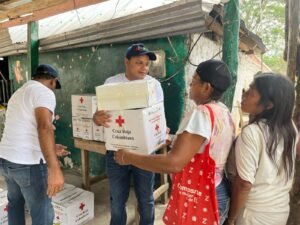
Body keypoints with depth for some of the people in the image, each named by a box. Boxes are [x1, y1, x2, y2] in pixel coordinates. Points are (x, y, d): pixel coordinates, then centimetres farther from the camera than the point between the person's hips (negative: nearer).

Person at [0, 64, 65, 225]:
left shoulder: (18, 93, 19)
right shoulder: (44, 92, -11)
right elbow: (44, 127, -28)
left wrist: (50, 148, 29)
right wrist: (54, 169, -34)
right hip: (28, 164, -9)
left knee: (15, 203, 29)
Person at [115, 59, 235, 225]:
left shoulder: (202, 114, -26)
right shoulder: (224, 112, 2)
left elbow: (173, 163, -32)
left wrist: (129, 157, -23)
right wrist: (177, 139, 21)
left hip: (199, 198, -8)